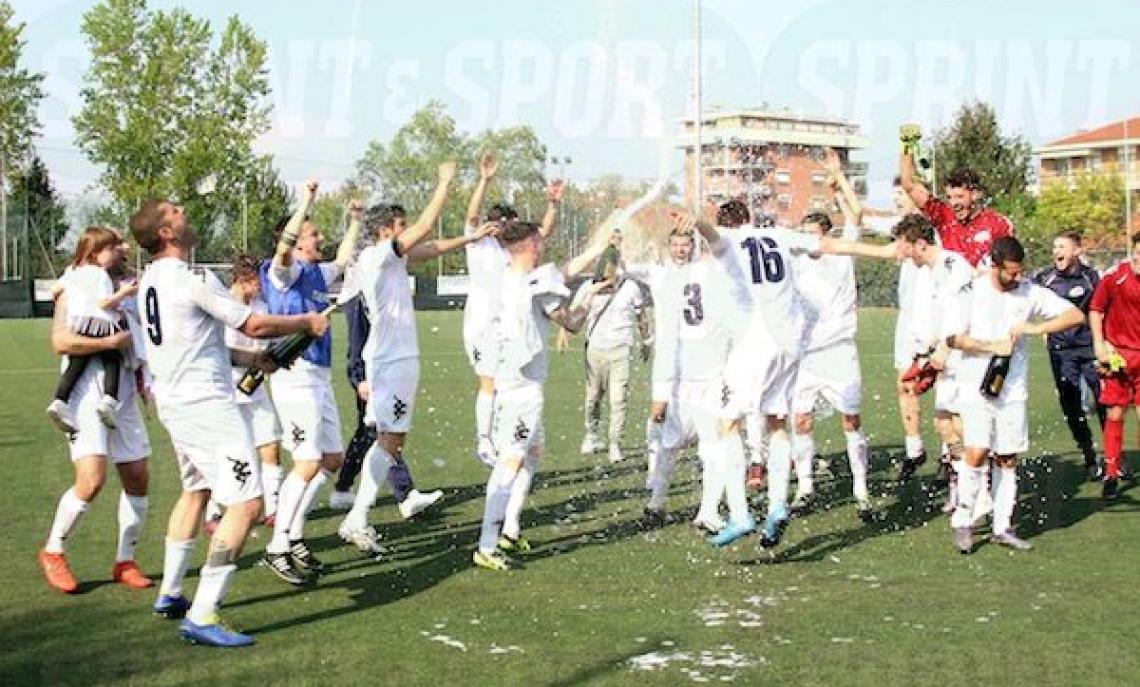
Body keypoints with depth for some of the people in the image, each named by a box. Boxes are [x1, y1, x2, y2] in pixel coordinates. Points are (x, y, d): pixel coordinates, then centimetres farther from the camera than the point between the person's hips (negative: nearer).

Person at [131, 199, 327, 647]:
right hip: (206, 404, -10)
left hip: (173, 402, 10)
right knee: (246, 504, -11)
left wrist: (248, 358, 21)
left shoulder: (150, 281, 10)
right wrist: (308, 321, 2)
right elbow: (254, 325, -13)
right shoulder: (194, 280, -18)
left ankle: (169, 594, 34)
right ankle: (202, 618, -14)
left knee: (195, 489, 27)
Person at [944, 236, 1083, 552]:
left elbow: (1076, 315, 0)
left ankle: (1002, 527, 15)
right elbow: (953, 338, -8)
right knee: (977, 452, -13)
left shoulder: (1030, 292, 2)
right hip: (977, 386, -3)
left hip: (1014, 390, 3)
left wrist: (1036, 328, -12)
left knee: (1007, 459, 6)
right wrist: (994, 347, -13)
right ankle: (962, 522, 1)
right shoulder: (970, 293, -4)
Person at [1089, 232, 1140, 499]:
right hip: (1117, 354, -1)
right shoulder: (1115, 276, -9)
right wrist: (1099, 344, -2)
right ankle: (1112, 473, 16)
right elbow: (1095, 309, 3)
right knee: (1114, 415, 4)